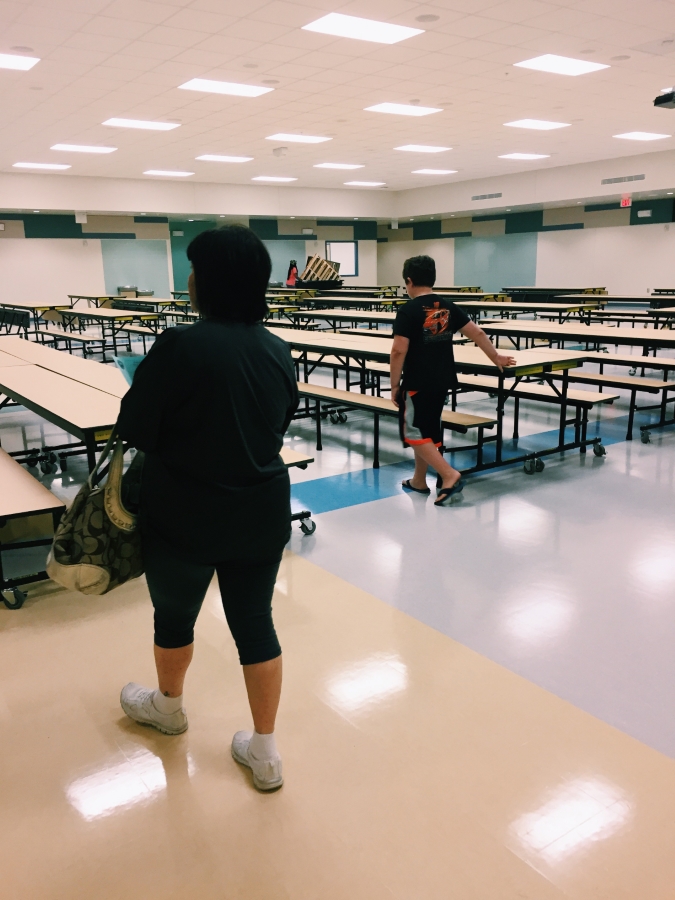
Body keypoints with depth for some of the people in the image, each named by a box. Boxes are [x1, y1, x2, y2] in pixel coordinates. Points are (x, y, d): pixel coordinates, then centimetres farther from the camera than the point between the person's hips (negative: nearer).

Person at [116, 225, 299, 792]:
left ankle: (168, 706, 49)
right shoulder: (278, 352, -1)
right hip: (261, 515, 4)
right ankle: (264, 751, 24)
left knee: (175, 614, 21)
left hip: (185, 516, -4)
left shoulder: (180, 346, -20)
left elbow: (134, 431, -13)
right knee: (255, 622, 14)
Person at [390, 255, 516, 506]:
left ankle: (450, 475, -10)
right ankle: (419, 480, 28)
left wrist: (394, 384, -8)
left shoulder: (408, 311, -13)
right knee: (428, 429, 17)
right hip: (442, 381, 7)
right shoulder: (447, 307, 6)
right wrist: (496, 357, 25)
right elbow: (477, 332, 12)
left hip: (417, 382, -7)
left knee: (413, 432, 1)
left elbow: (399, 351, -18)